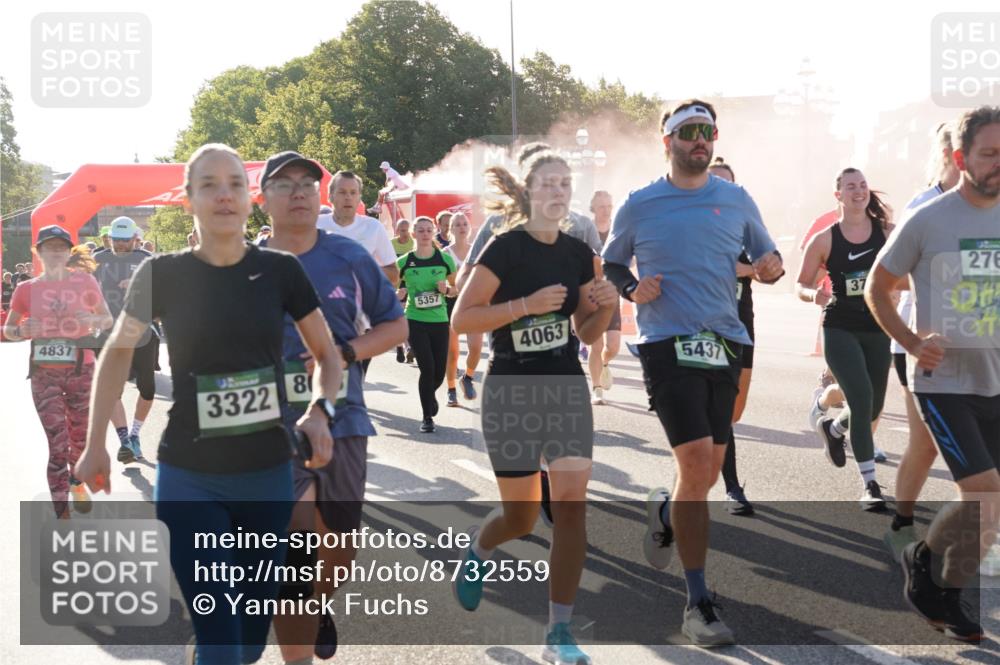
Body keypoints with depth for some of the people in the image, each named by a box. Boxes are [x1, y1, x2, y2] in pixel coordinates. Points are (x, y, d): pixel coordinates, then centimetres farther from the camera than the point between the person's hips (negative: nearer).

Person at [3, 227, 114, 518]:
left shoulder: (84, 282, 1)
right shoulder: (27, 289, 0)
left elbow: (108, 320, 9)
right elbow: (8, 329, 10)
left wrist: (93, 320, -14)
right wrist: (23, 331, -13)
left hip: (81, 370, 1)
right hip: (45, 374, -1)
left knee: (80, 437, 12)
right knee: (58, 444, -8)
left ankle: (77, 483, 43)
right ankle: (62, 515, -3)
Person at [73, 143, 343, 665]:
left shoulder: (281, 270, -3)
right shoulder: (163, 274, -6)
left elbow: (326, 354, 8)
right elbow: (118, 352, 10)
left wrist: (320, 411, -12)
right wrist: (95, 444, 8)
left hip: (268, 475, 2)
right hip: (188, 480, -2)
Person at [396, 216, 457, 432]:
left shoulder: (444, 259, 1)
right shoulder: (404, 262, -1)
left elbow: (455, 287, 12)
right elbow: (395, 291, 10)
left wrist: (446, 289, -10)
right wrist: (398, 294, -13)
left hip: (439, 320, 2)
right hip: (415, 320, -2)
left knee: (439, 372, 5)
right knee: (427, 368, -11)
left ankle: (430, 394, 42)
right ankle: (427, 418, 3)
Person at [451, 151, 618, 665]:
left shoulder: (579, 254, 5)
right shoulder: (507, 247, -11)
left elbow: (587, 333, 13)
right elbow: (461, 318, -15)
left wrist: (606, 305, -8)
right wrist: (526, 304, -24)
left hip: (566, 387, 4)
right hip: (511, 390, -4)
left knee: (571, 504, -8)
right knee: (521, 516, 6)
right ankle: (476, 551, 43)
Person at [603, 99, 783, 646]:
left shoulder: (736, 200, 9)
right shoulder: (639, 205, 2)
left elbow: (766, 256, 17)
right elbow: (611, 263, 14)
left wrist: (771, 268, -7)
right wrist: (632, 290, -7)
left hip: (724, 345, 4)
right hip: (667, 347, -4)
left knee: (709, 470, 9)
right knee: (697, 462, -16)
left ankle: (664, 512, 46)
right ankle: (698, 603, -8)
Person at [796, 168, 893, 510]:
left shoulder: (887, 232, 0)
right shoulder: (825, 240, -5)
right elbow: (801, 286, 2)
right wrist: (815, 295, -20)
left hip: (878, 329, 3)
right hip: (840, 330, -3)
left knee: (873, 407, 12)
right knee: (862, 398, -16)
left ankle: (832, 428, 47)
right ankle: (869, 484, -7)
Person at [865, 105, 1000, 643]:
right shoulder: (927, 221, -9)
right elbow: (877, 289, 2)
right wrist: (913, 343, -9)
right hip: (944, 382, -5)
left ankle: (944, 596, 28)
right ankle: (922, 558, 14)